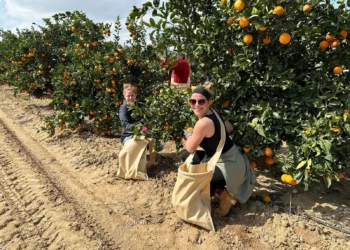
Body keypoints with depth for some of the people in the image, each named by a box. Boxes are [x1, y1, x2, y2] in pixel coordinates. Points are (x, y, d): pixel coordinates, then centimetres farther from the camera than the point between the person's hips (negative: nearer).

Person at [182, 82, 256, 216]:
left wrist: (189, 135, 4)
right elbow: (230, 128, 14)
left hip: (230, 165, -9)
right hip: (231, 158, 9)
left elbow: (190, 148, -15)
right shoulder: (213, 113, -1)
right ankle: (217, 188, 17)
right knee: (186, 156, 14)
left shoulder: (203, 123, -28)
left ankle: (225, 195, 6)